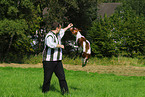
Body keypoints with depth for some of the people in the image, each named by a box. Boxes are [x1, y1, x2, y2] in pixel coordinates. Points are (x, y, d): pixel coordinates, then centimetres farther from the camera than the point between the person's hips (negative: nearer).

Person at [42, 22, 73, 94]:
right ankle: (45, 92, 12)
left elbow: (61, 32, 41)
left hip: (57, 61, 7)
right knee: (47, 78, -1)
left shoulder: (57, 35, 16)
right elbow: (51, 44, -35)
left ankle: (65, 92, -7)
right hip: (49, 61, -7)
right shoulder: (49, 36, -15)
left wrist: (67, 27, 52)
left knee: (62, 77, -5)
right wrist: (60, 46, -21)